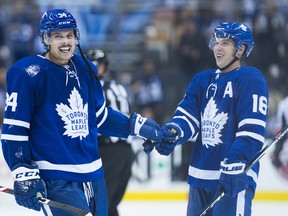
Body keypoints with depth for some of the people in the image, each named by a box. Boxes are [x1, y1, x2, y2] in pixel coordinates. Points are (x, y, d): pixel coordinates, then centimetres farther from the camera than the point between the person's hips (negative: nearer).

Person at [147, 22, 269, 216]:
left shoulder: (250, 78, -6)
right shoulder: (203, 80, 17)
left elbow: (252, 129, -16)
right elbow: (188, 116, 8)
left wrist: (236, 163, -27)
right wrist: (173, 132, -16)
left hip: (234, 177, -8)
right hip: (201, 176, 8)